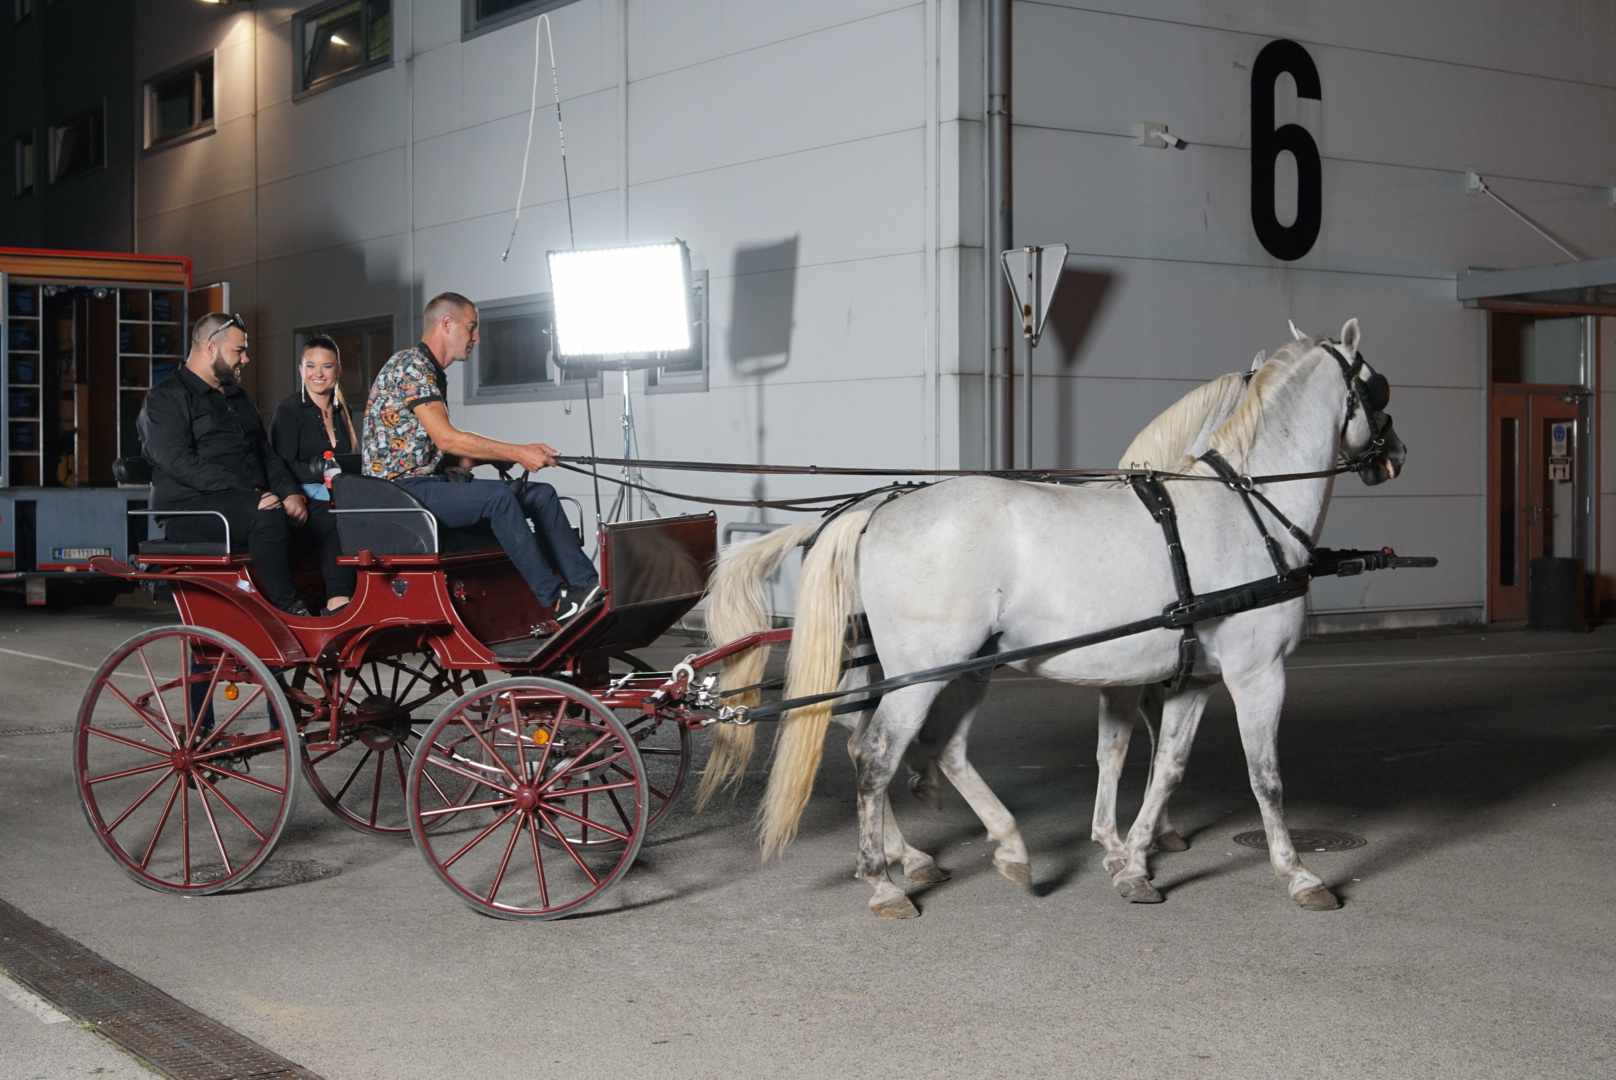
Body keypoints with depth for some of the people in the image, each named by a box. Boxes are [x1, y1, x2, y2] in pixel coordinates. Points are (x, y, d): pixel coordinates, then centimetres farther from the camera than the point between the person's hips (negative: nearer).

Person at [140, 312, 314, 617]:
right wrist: (248, 492, -23)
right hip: (190, 509, -8)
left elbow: (266, 453, 23)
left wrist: (290, 492, 0)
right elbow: (180, 463, -15)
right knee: (268, 515, -35)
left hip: (251, 501, 8)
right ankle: (289, 609, -29)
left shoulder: (237, 397, 26)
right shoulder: (166, 398, -1)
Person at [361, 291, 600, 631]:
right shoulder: (411, 364, -12)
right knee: (498, 495, -32)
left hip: (430, 481, 10)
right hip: (400, 489, -10)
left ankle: (586, 585, -12)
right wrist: (518, 453, -20)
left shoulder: (434, 372, 19)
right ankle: (556, 601, -27)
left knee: (541, 494, -2)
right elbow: (446, 438, -22)